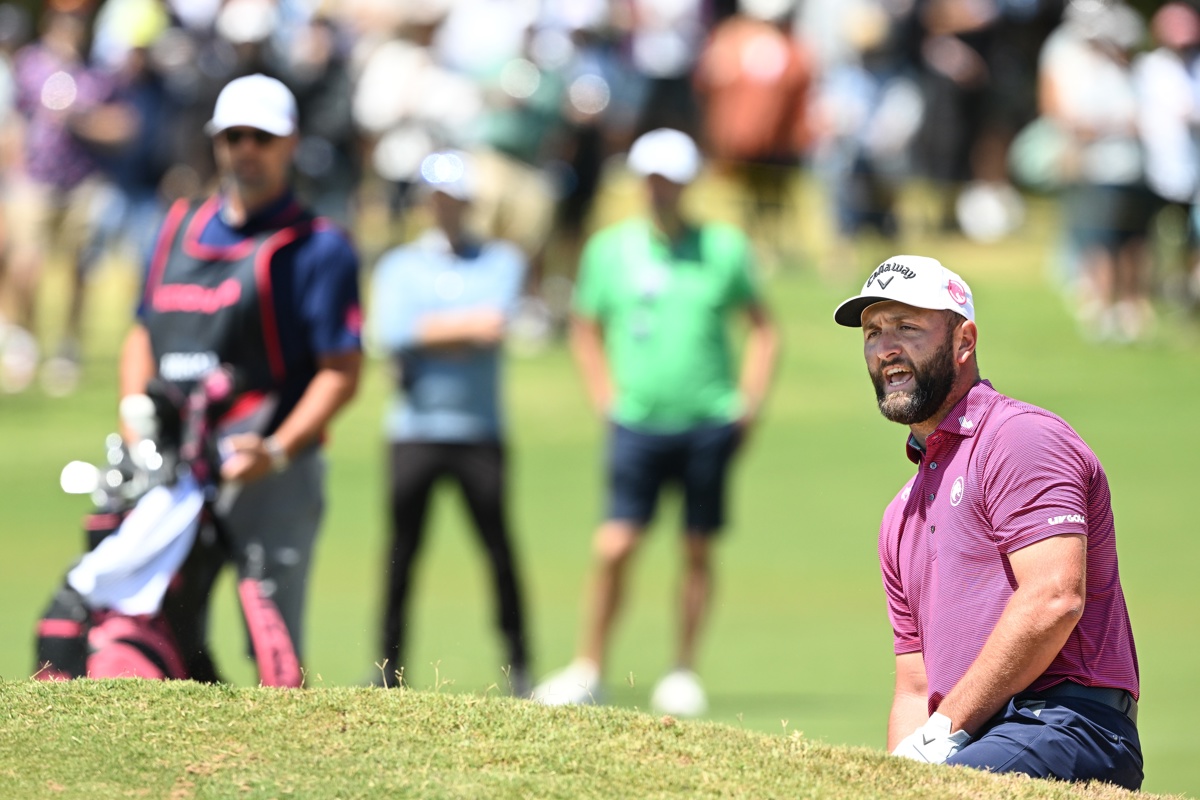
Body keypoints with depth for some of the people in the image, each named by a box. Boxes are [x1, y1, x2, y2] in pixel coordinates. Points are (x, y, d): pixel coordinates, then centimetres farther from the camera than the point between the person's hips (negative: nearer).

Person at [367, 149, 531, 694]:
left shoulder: (501, 261, 11)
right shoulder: (399, 266, 12)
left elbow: (495, 324, -8)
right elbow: (390, 332, -7)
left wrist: (429, 332, -10)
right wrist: (464, 327, -8)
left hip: (480, 429, 0)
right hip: (414, 428, 1)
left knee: (500, 549, -5)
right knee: (402, 553, -1)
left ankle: (519, 665, 1)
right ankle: (389, 666, 4)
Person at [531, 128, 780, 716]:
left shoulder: (723, 248, 2)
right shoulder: (610, 249, 3)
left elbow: (762, 328, 12)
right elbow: (586, 329, 16)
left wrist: (750, 400, 4)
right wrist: (605, 398, 6)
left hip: (709, 422, 0)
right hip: (638, 421, 0)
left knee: (698, 551, 4)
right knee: (614, 547, -9)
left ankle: (683, 674, 15)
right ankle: (588, 670, 3)